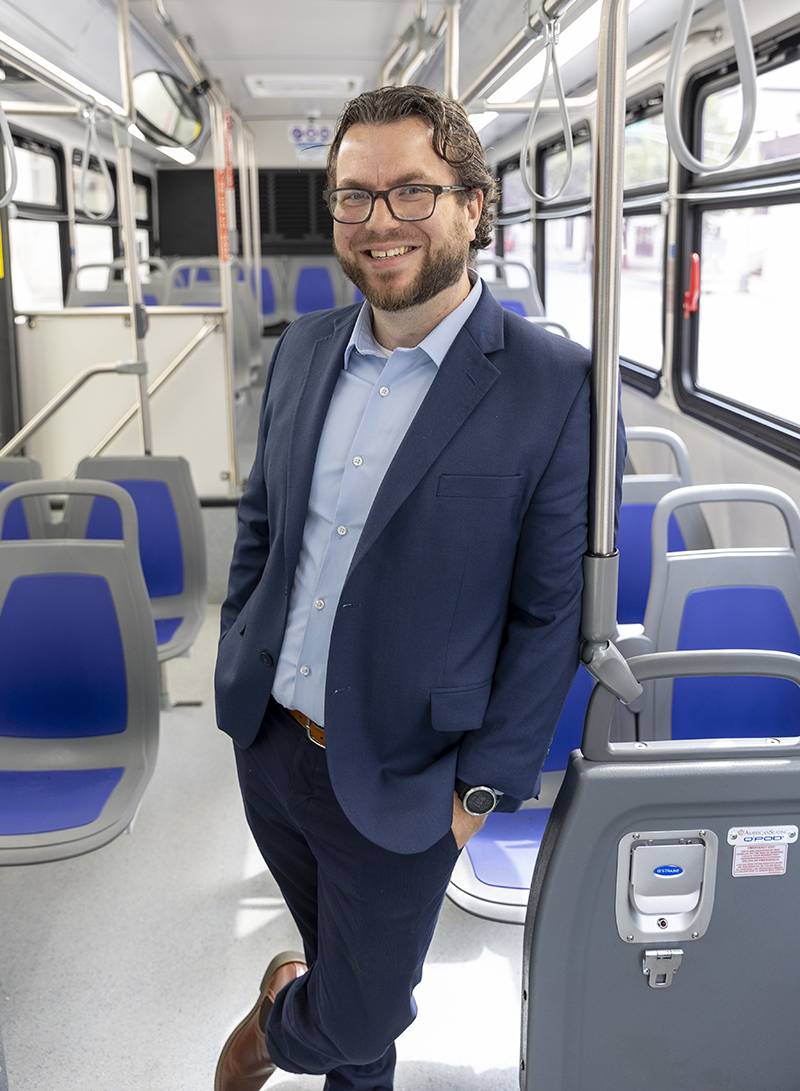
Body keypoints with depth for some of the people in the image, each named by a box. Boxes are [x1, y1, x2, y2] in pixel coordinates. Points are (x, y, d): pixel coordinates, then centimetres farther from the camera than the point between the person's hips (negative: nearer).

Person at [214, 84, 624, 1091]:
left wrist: (485, 786, -11)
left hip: (396, 782, -4)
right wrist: (237, 667, 8)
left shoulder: (553, 386, -16)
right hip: (266, 741, 5)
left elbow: (550, 611, -13)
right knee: (338, 946, 26)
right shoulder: (303, 349, 1)